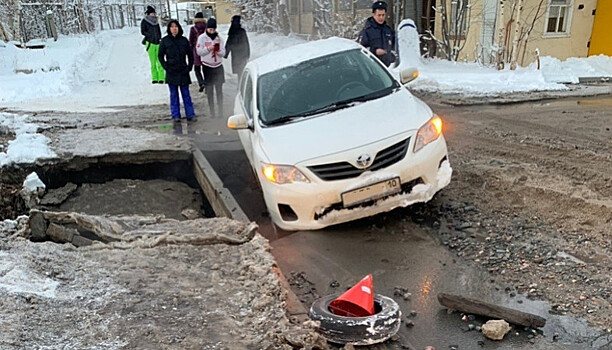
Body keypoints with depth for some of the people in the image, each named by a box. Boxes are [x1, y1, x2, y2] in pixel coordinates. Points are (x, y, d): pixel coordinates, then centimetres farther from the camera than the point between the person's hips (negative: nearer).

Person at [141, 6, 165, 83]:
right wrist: (151, 36, -6)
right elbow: (143, 32, -2)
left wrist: (159, 38, 5)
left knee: (160, 61, -7)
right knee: (153, 62, -3)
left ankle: (161, 78, -9)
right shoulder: (144, 21, 4)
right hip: (150, 43, -3)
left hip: (158, 43, 3)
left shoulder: (156, 21, 17)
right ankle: (154, 79, 0)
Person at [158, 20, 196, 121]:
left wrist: (189, 67, 1)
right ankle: (176, 116, 10)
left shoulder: (184, 40, 5)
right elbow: (160, 56, 5)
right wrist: (166, 67, -5)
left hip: (183, 71, 1)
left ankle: (190, 114, 8)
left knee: (186, 94, 4)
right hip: (171, 72, -1)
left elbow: (190, 54, 11)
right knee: (174, 95, 5)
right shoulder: (165, 40, 1)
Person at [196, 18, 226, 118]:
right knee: (209, 90, 2)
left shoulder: (219, 38, 5)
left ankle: (221, 111, 7)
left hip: (218, 66, 2)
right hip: (207, 66, -2)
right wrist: (208, 48, -17)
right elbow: (199, 51, -5)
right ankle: (212, 111, 8)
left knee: (219, 89, 2)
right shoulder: (202, 38, -2)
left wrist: (218, 49, -16)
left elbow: (223, 53, 4)